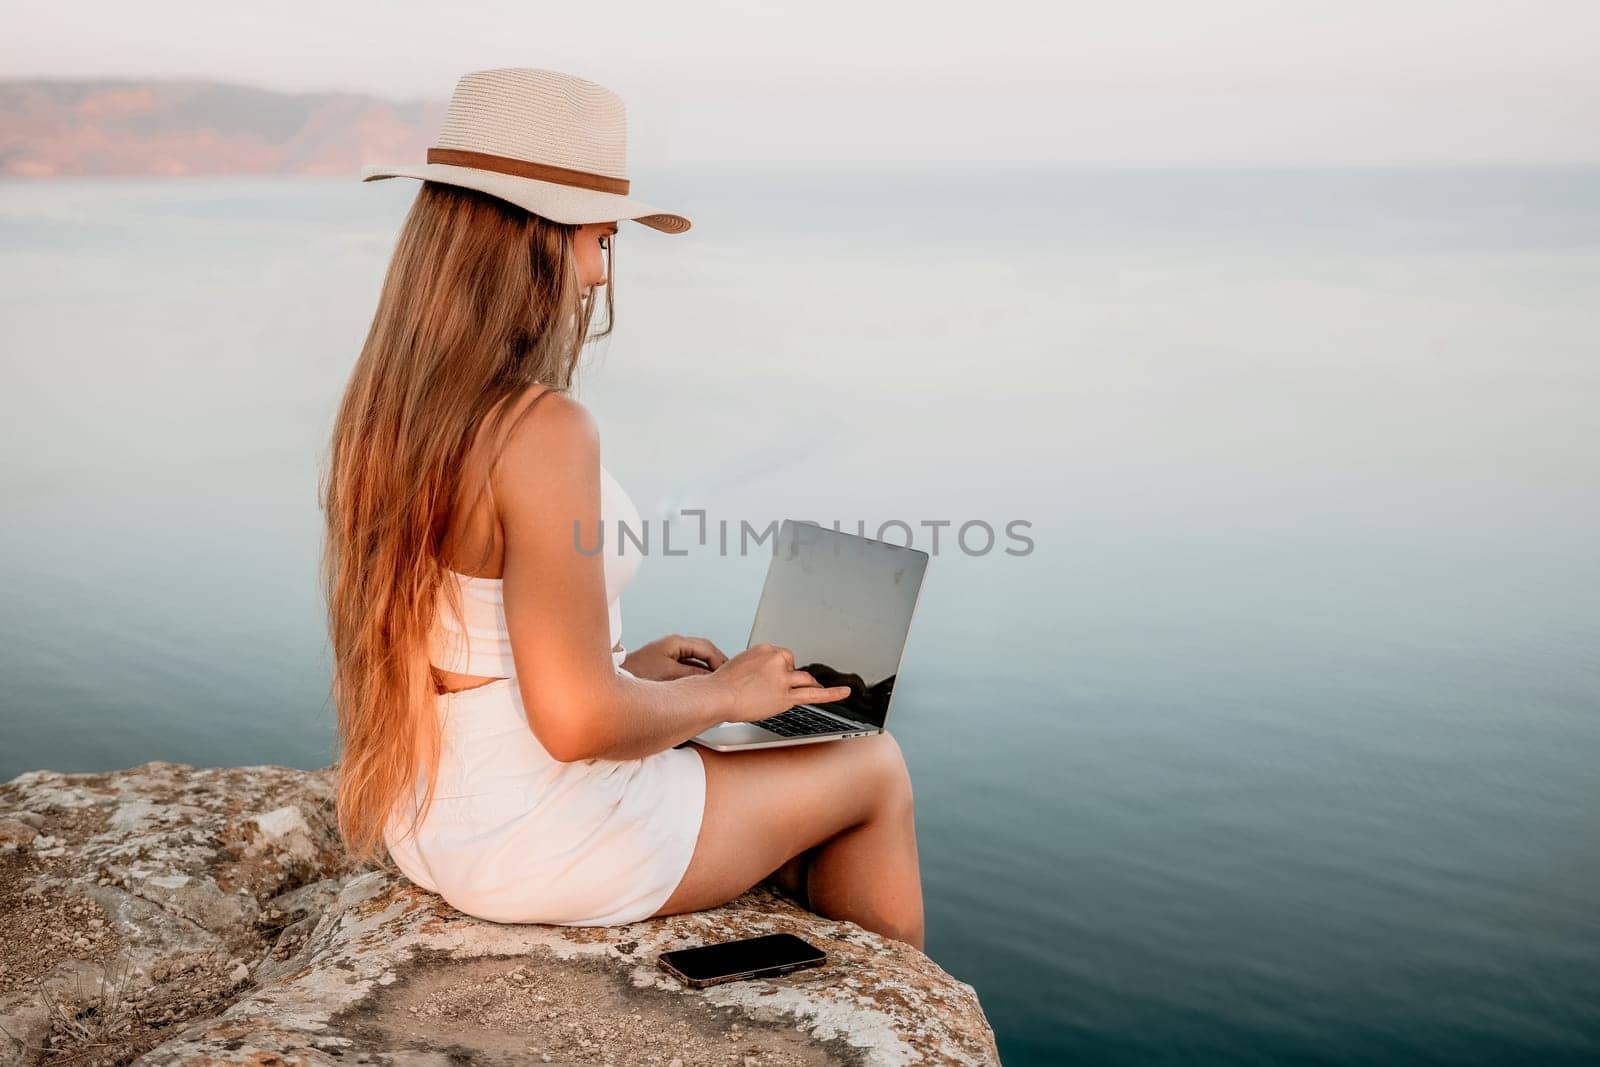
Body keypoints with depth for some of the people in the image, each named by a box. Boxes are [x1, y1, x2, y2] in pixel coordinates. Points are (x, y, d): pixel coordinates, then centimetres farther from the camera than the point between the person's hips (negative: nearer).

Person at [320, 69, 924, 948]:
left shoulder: (382, 406, 0)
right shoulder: (544, 430, -27)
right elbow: (578, 720, -27)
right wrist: (723, 692, -9)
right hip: (541, 843, -8)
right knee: (874, 770, 15)